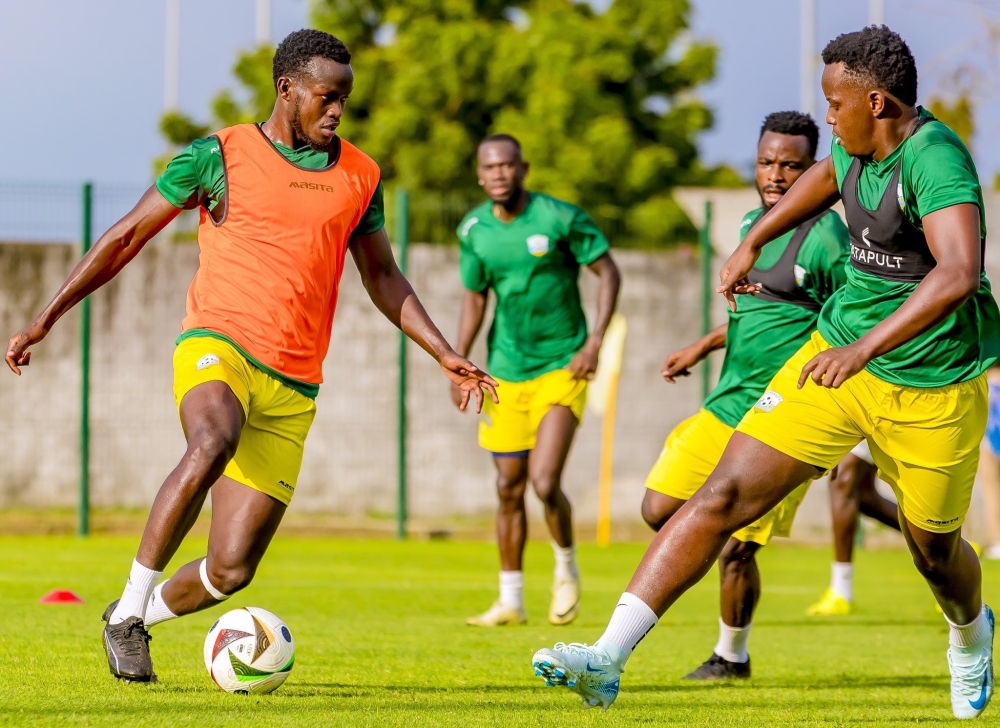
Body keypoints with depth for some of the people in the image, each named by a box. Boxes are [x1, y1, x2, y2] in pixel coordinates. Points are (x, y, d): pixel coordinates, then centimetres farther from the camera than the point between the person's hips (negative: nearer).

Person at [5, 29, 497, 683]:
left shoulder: (359, 176, 12)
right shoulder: (220, 155, 1)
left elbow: (381, 275, 25)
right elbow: (127, 237, 7)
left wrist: (445, 355, 16)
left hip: (292, 391, 4)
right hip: (216, 347, -4)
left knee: (232, 569, -3)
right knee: (214, 444, -40)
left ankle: (134, 621, 27)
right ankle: (130, 603, -26)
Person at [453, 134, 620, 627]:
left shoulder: (561, 217, -11)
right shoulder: (474, 230, 2)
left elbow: (608, 273, -4)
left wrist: (595, 341, -13)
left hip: (562, 368, -4)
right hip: (506, 372, 4)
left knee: (545, 484, -15)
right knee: (509, 489, 6)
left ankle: (566, 567, 13)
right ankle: (510, 601, 16)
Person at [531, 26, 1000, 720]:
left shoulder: (935, 159, -25)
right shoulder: (858, 151, 0)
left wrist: (865, 348, -49)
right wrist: (751, 243, 31)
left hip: (930, 388, -6)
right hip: (837, 354, 6)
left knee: (935, 550, 12)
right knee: (725, 495, -9)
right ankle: (608, 656, -15)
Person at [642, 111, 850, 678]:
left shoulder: (825, 237, -14)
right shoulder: (754, 223, 11)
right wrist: (704, 347, 30)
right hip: (727, 404, 8)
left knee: (737, 549, -4)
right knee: (660, 511, 3)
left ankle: (732, 657, 18)